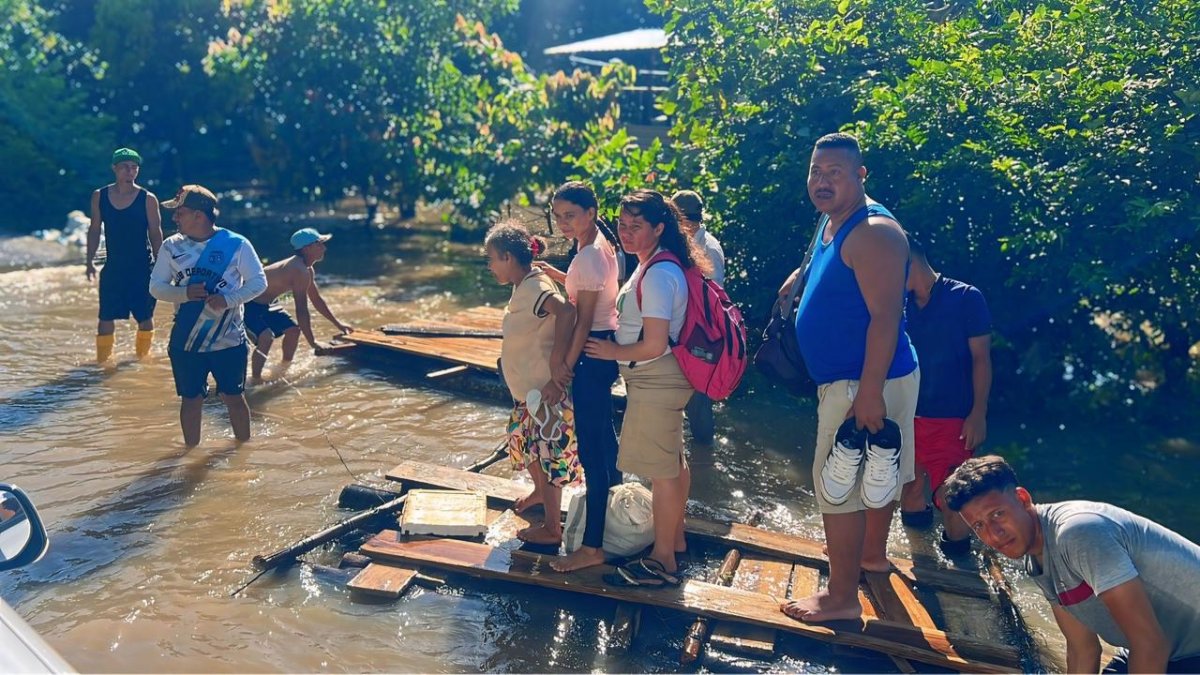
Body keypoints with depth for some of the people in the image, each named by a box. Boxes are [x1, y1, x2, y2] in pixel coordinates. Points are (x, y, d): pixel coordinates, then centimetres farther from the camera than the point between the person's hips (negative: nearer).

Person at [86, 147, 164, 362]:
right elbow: (94, 230, 9)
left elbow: (156, 234, -2)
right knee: (106, 317, 3)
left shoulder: (148, 199, -6)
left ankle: (142, 356, 24)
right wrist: (90, 261, 3)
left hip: (142, 268, -2)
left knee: (145, 317, 6)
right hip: (113, 267, 2)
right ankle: (103, 359, 16)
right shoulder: (99, 196, 2)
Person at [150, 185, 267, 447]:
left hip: (228, 339, -2)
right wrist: (184, 293, -17)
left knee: (234, 396, 8)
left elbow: (258, 282, -4)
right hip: (185, 340, 2)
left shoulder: (236, 244, -7)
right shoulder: (172, 246, 1)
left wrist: (229, 299, -20)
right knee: (191, 399, 10)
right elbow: (156, 286, 4)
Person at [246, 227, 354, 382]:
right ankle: (255, 380, -20)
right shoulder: (300, 271, -28)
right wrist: (312, 343, -25)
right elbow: (301, 310, -29)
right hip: (248, 305, -11)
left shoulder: (307, 270, 5)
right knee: (266, 338, -29)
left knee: (293, 330, 14)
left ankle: (284, 368, 32)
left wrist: (338, 324, 20)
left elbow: (317, 300, 18)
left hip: (265, 304, 11)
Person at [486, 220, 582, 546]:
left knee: (545, 454, 2)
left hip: (544, 390, -11)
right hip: (529, 387, 11)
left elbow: (566, 311, -43)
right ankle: (539, 492, 53)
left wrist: (555, 374, -40)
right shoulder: (526, 283, 6)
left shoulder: (533, 288, -25)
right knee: (524, 442, 27)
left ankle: (552, 529, 17)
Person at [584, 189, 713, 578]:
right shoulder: (653, 265, 10)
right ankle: (675, 538, 37)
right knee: (673, 461, 21)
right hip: (659, 380, 11)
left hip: (655, 381, -11)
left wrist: (613, 351, -10)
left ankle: (663, 560, 14)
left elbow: (653, 346, -26)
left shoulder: (658, 275, -23)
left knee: (660, 469, 0)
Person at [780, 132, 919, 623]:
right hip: (853, 379, 10)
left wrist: (869, 393, -28)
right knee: (876, 474, 24)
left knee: (837, 483, -4)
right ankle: (873, 553, 44)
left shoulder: (872, 232, -21)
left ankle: (841, 598, 7)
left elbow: (885, 316, -26)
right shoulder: (832, 222, 10)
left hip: (864, 382, -10)